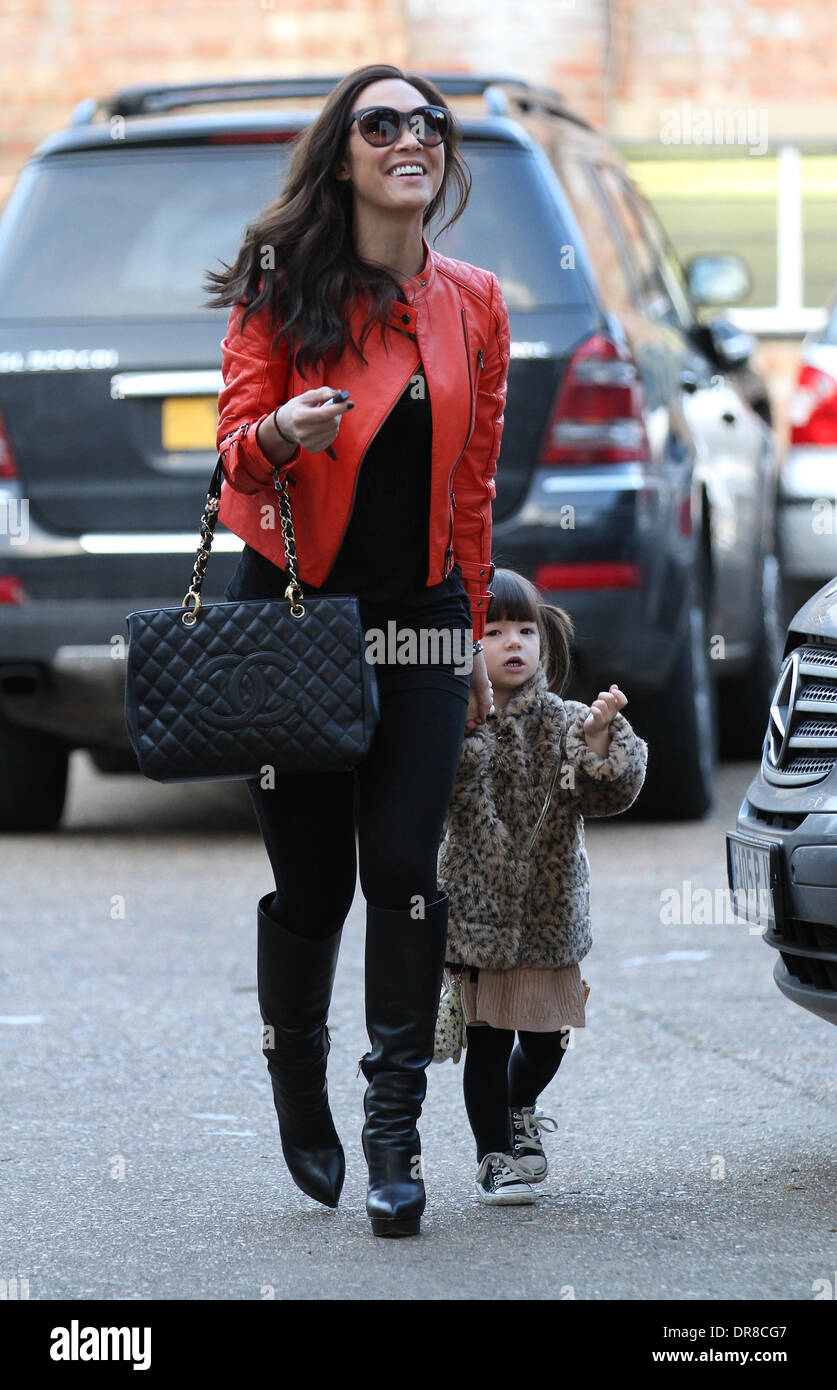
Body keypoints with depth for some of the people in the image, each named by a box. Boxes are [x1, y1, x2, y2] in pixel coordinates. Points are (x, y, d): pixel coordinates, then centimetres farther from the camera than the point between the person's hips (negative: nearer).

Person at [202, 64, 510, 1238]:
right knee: (311, 881, 2)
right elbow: (236, 455, -7)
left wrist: (474, 636, 16)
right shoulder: (284, 291, -4)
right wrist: (279, 433, -30)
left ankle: (395, 1127, -7)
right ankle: (298, 1092, 26)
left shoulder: (473, 304, 6)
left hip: (420, 613, 2)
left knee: (405, 868, -10)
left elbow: (473, 484, 13)